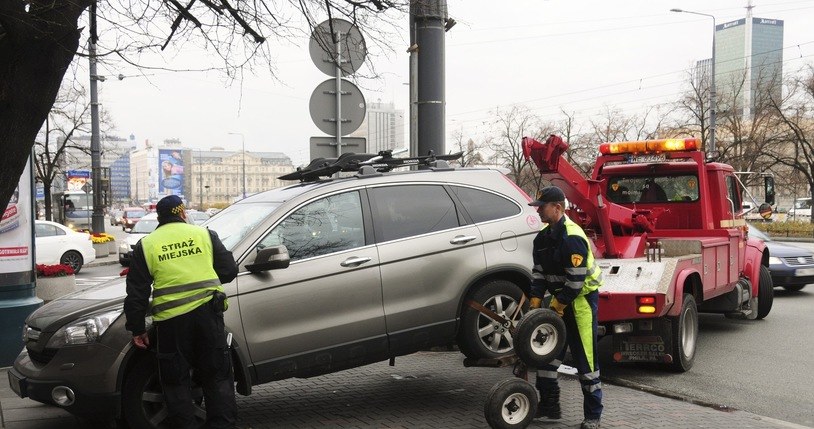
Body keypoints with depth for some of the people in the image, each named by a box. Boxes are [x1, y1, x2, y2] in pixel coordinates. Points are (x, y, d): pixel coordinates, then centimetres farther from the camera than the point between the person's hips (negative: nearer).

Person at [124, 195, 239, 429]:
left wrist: (137, 328, 11)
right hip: (207, 312, 1)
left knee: (176, 381, 12)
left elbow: (136, 293, 6)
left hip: (170, 320, 0)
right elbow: (229, 271, 8)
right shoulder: (205, 234, 7)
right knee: (217, 376, 11)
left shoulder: (146, 245, 8)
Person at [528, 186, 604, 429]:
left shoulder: (572, 237, -23)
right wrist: (536, 299, 0)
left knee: (585, 357, -3)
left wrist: (559, 303, -16)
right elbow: (539, 271, 9)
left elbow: (576, 278, -23)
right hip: (560, 298, 9)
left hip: (582, 298, -9)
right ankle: (549, 406, 22)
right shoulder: (544, 237, 5)